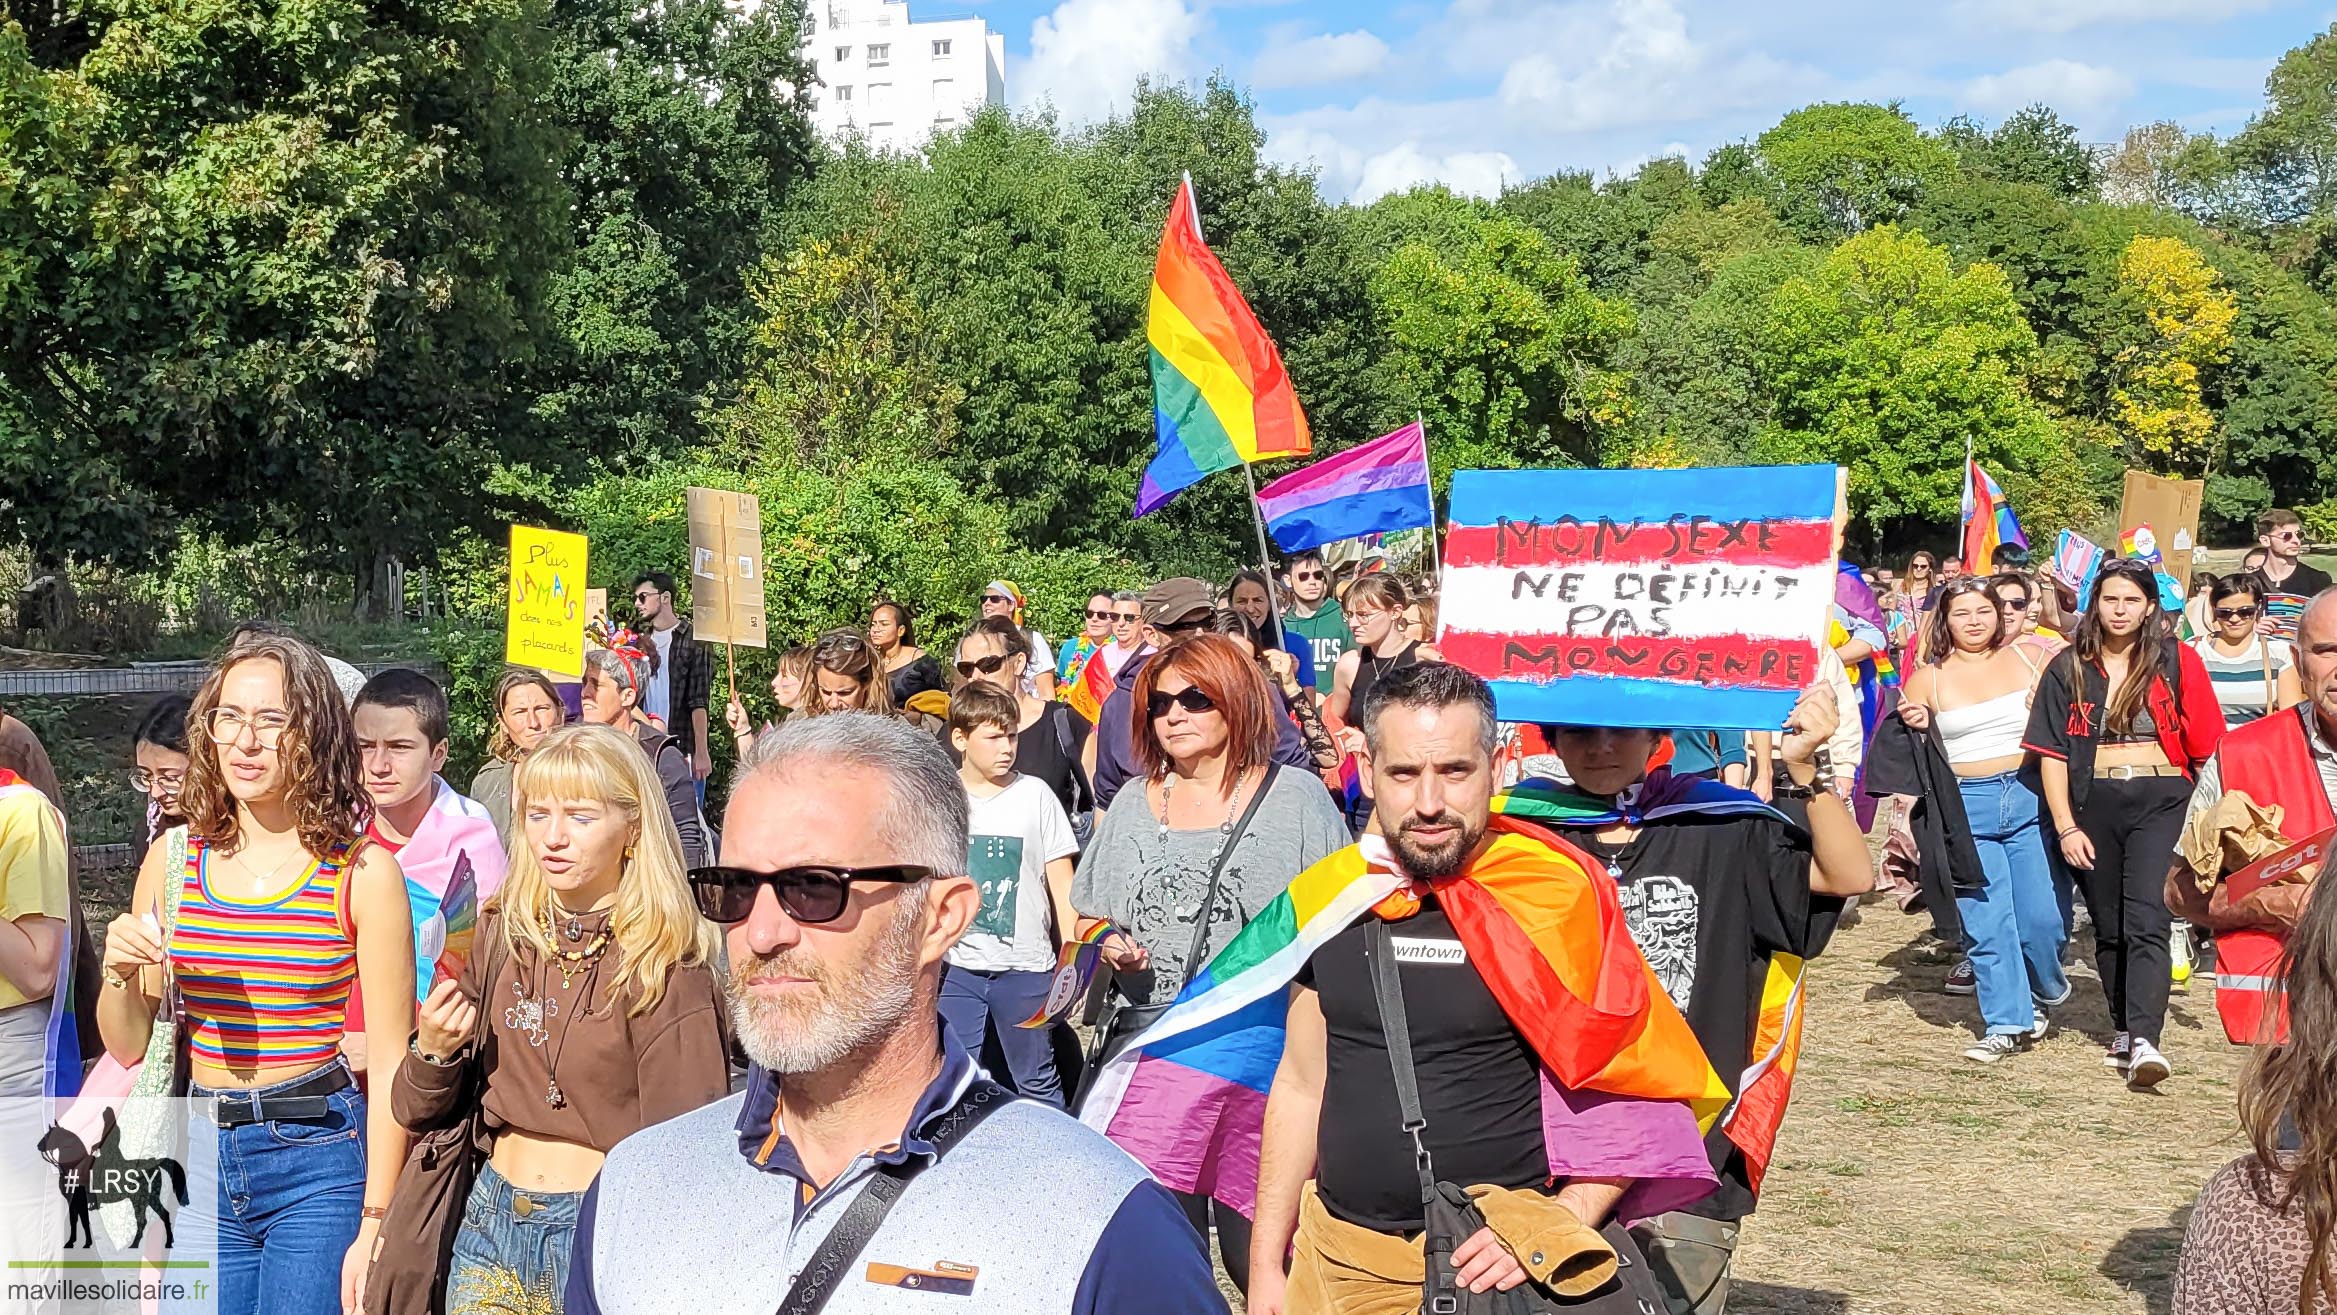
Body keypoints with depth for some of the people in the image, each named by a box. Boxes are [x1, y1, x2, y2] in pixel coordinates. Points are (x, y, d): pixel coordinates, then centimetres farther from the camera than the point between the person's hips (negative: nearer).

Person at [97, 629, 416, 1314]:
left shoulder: (362, 872, -9)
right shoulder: (174, 859, 4)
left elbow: (390, 1061, -10)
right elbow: (128, 1045, 11)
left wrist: (375, 1226, -13)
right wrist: (119, 972, -11)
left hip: (320, 1161, -4)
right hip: (202, 1157, 4)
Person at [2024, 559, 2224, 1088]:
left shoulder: (2175, 661, 3)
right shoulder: (2069, 669, 7)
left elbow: (2204, 741, 1)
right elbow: (2052, 751, 4)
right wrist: (2066, 826, -3)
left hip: (2160, 800, -2)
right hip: (2094, 803, 3)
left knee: (2146, 921, -15)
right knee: (2108, 927, 11)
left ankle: (2144, 1041, -22)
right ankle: (2124, 1029, 25)